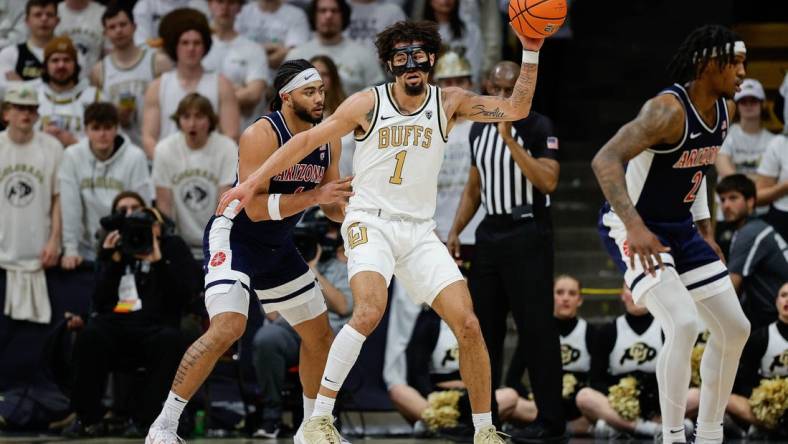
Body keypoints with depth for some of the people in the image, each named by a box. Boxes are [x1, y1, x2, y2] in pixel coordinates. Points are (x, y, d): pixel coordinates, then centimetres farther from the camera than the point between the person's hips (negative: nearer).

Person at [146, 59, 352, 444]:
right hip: (234, 238, -8)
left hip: (278, 249, 8)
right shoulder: (261, 135, -22)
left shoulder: (328, 141, 1)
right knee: (227, 328, -26)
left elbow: (333, 206, 11)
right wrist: (314, 196, -31)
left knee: (320, 335, 13)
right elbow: (256, 208, -27)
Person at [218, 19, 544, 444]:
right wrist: (252, 183, -6)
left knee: (468, 324, -6)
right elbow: (308, 139, -2)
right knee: (370, 311, -30)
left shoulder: (448, 103, 4)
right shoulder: (368, 104, -4)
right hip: (370, 222, -4)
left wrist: (530, 53, -10)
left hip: (419, 230, 4)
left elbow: (515, 109, 0)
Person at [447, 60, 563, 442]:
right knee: (481, 324, 8)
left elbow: (548, 182, -21)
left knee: (535, 327, -8)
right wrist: (455, 231, 11)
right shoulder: (478, 129, 12)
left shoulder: (538, 128, -8)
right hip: (490, 233, 7)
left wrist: (509, 139, -23)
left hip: (528, 235, -7)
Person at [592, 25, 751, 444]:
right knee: (683, 324, -25)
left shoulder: (724, 109, 1)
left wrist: (703, 225, 15)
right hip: (633, 229, -9)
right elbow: (605, 160, -34)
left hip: (680, 228, 9)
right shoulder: (669, 109, -27)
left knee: (734, 328, 9)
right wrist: (635, 226, -42)